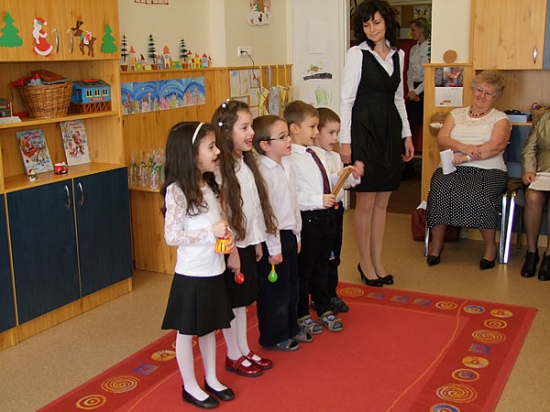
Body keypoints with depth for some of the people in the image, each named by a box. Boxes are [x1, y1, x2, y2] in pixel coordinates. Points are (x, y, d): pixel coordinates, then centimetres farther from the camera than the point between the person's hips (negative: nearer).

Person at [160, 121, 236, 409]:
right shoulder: (177, 191, -18)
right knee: (187, 332, 10)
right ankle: (190, 387, 26)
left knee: (210, 328, 20)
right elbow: (171, 236, -20)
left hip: (213, 271, 7)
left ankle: (211, 379, 36)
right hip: (191, 275, -7)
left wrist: (227, 236, -6)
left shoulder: (209, 185, 5)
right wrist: (210, 233, -23)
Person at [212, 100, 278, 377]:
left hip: (248, 243, 8)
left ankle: (244, 350, 31)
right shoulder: (220, 169, -20)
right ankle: (233, 356, 22)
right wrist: (230, 251, -18)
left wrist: (258, 240, 12)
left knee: (242, 300, 18)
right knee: (231, 303, 7)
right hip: (231, 247, -8)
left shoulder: (246, 164, 6)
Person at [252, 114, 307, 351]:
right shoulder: (263, 172, -21)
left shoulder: (287, 166, 6)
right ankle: (274, 337, 22)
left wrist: (297, 234, 15)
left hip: (289, 234, 9)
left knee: (291, 286, 20)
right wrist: (274, 248, -18)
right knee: (275, 289, 5)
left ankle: (291, 328, 38)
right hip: (274, 237, -9)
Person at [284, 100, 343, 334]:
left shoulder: (315, 154, 8)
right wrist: (318, 200, -27)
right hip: (307, 220, -8)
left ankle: (324, 310, 39)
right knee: (303, 270, 10)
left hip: (325, 217, 8)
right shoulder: (292, 159, -19)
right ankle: (302, 316, 28)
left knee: (321, 267, 22)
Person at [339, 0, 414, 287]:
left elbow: (398, 98, 17)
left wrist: (407, 135, 14)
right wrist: (345, 140, -13)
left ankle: (377, 261, 23)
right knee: (366, 201, 1)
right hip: (364, 128, -5)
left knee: (382, 202, 11)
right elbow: (347, 99, -8)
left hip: (390, 129, 6)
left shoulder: (398, 55, 10)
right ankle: (365, 262, 16)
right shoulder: (357, 54, -6)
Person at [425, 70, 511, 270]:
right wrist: (463, 147, -14)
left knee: (481, 196, -34)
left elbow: (496, 145, -6)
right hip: (453, 169, 2)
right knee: (440, 192, -30)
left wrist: (466, 156, -16)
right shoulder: (456, 114, 21)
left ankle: (490, 246, -10)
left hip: (488, 171, -2)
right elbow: (441, 139, 6)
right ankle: (436, 244, -13)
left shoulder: (500, 118, 13)